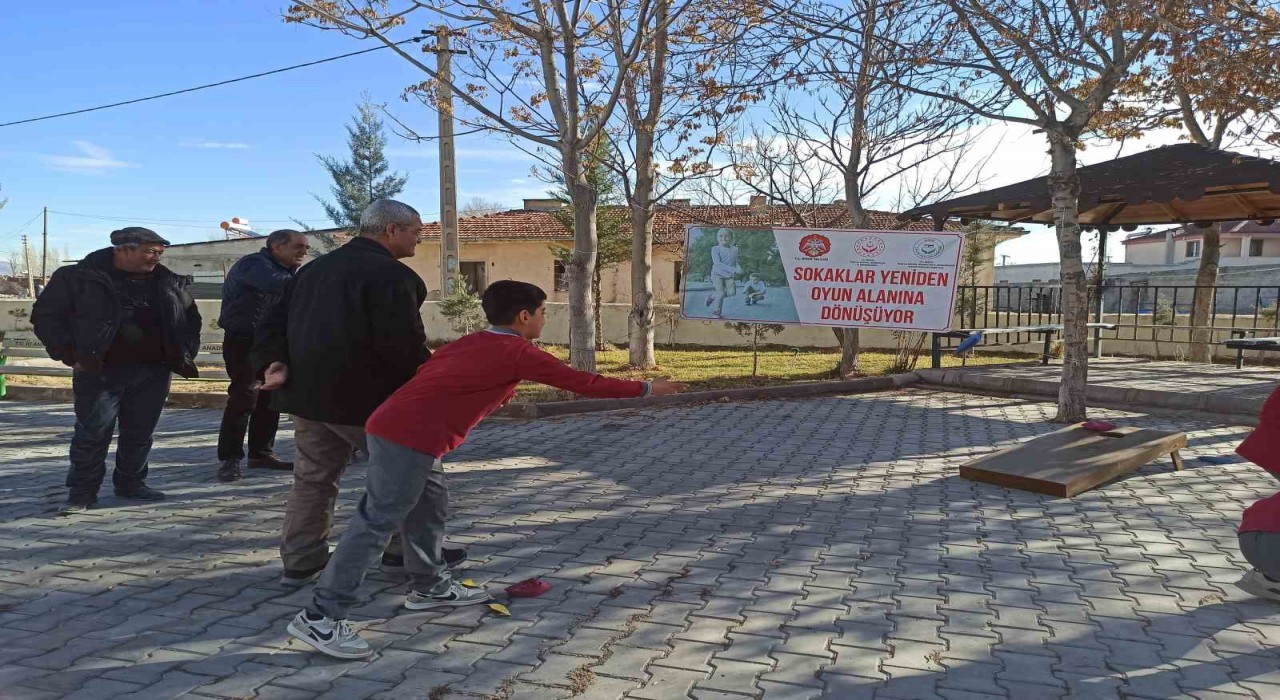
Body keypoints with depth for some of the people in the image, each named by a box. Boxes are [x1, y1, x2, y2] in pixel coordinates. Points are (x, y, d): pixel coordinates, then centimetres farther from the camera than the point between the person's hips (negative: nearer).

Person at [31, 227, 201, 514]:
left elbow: (191, 318, 21)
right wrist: (70, 353, -7)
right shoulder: (79, 277, -3)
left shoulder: (169, 284, 9)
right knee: (92, 433, -2)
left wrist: (185, 353, 9)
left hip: (153, 373, 4)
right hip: (99, 371, -4)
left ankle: (131, 483, 27)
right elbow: (46, 315, 0)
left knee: (140, 432, 10)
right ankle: (82, 492, 11)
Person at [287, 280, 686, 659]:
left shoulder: (473, 342, 20)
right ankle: (320, 618, -3)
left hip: (395, 428, 9)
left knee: (429, 509, 21)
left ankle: (430, 586, 35)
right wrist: (646, 389, 11)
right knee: (377, 524, -6)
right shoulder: (519, 352, -2)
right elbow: (582, 383, 2)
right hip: (409, 438, -9)